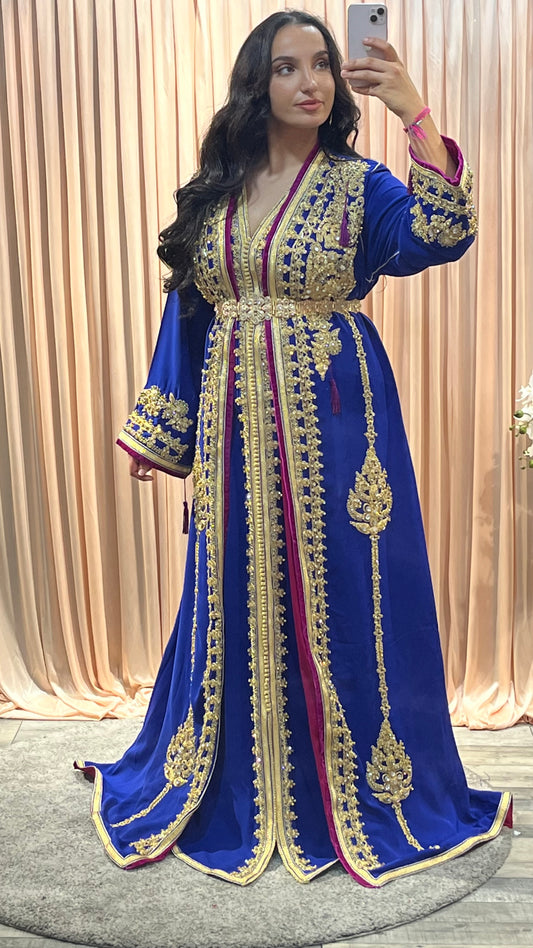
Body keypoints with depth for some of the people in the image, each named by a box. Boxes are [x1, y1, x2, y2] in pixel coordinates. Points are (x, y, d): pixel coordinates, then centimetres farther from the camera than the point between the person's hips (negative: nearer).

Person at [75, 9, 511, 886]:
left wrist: (415, 115, -30)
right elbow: (186, 312, 12)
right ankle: (232, 787, 33)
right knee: (236, 603, 12)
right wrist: (157, 431, 10)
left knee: (341, 601, 4)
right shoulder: (213, 192, 9)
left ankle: (361, 790, 25)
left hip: (334, 428, -3)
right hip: (235, 428, 3)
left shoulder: (358, 186, 0)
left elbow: (441, 236, -20)